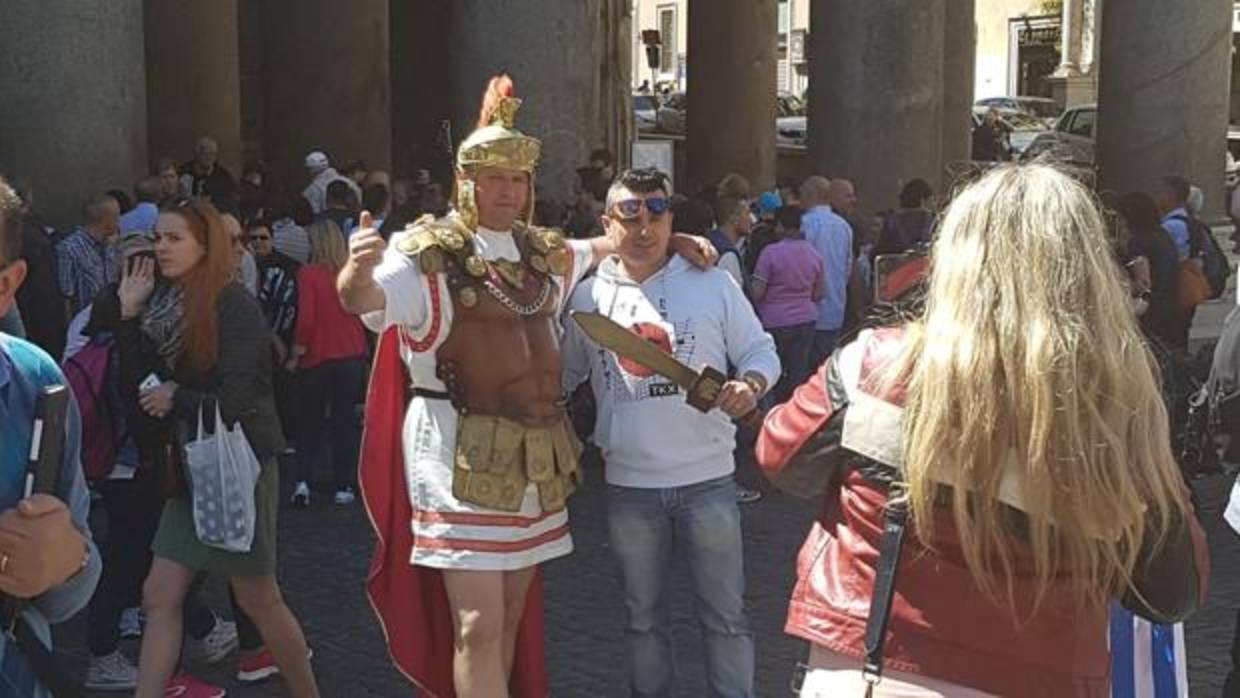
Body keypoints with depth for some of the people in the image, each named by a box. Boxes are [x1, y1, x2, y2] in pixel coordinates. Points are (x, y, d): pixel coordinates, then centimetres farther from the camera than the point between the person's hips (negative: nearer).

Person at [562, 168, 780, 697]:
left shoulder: (713, 284, -2)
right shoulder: (588, 296, 3)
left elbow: (761, 351, 2)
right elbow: (560, 374, 11)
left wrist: (750, 385, -18)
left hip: (707, 479, -2)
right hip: (629, 486, 2)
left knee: (725, 614, 8)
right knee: (644, 617, 18)